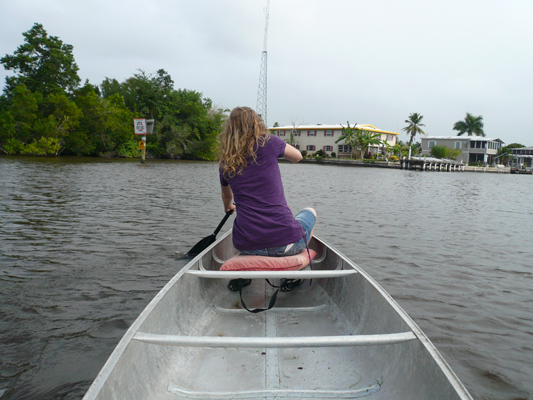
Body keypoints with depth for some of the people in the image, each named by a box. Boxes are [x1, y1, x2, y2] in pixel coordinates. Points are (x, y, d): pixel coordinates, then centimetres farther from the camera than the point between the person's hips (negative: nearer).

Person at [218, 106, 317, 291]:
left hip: (245, 246, 4)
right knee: (310, 212, 30)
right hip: (284, 243, -3)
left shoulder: (225, 161, 8)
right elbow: (297, 157, 15)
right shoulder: (268, 142, -5)